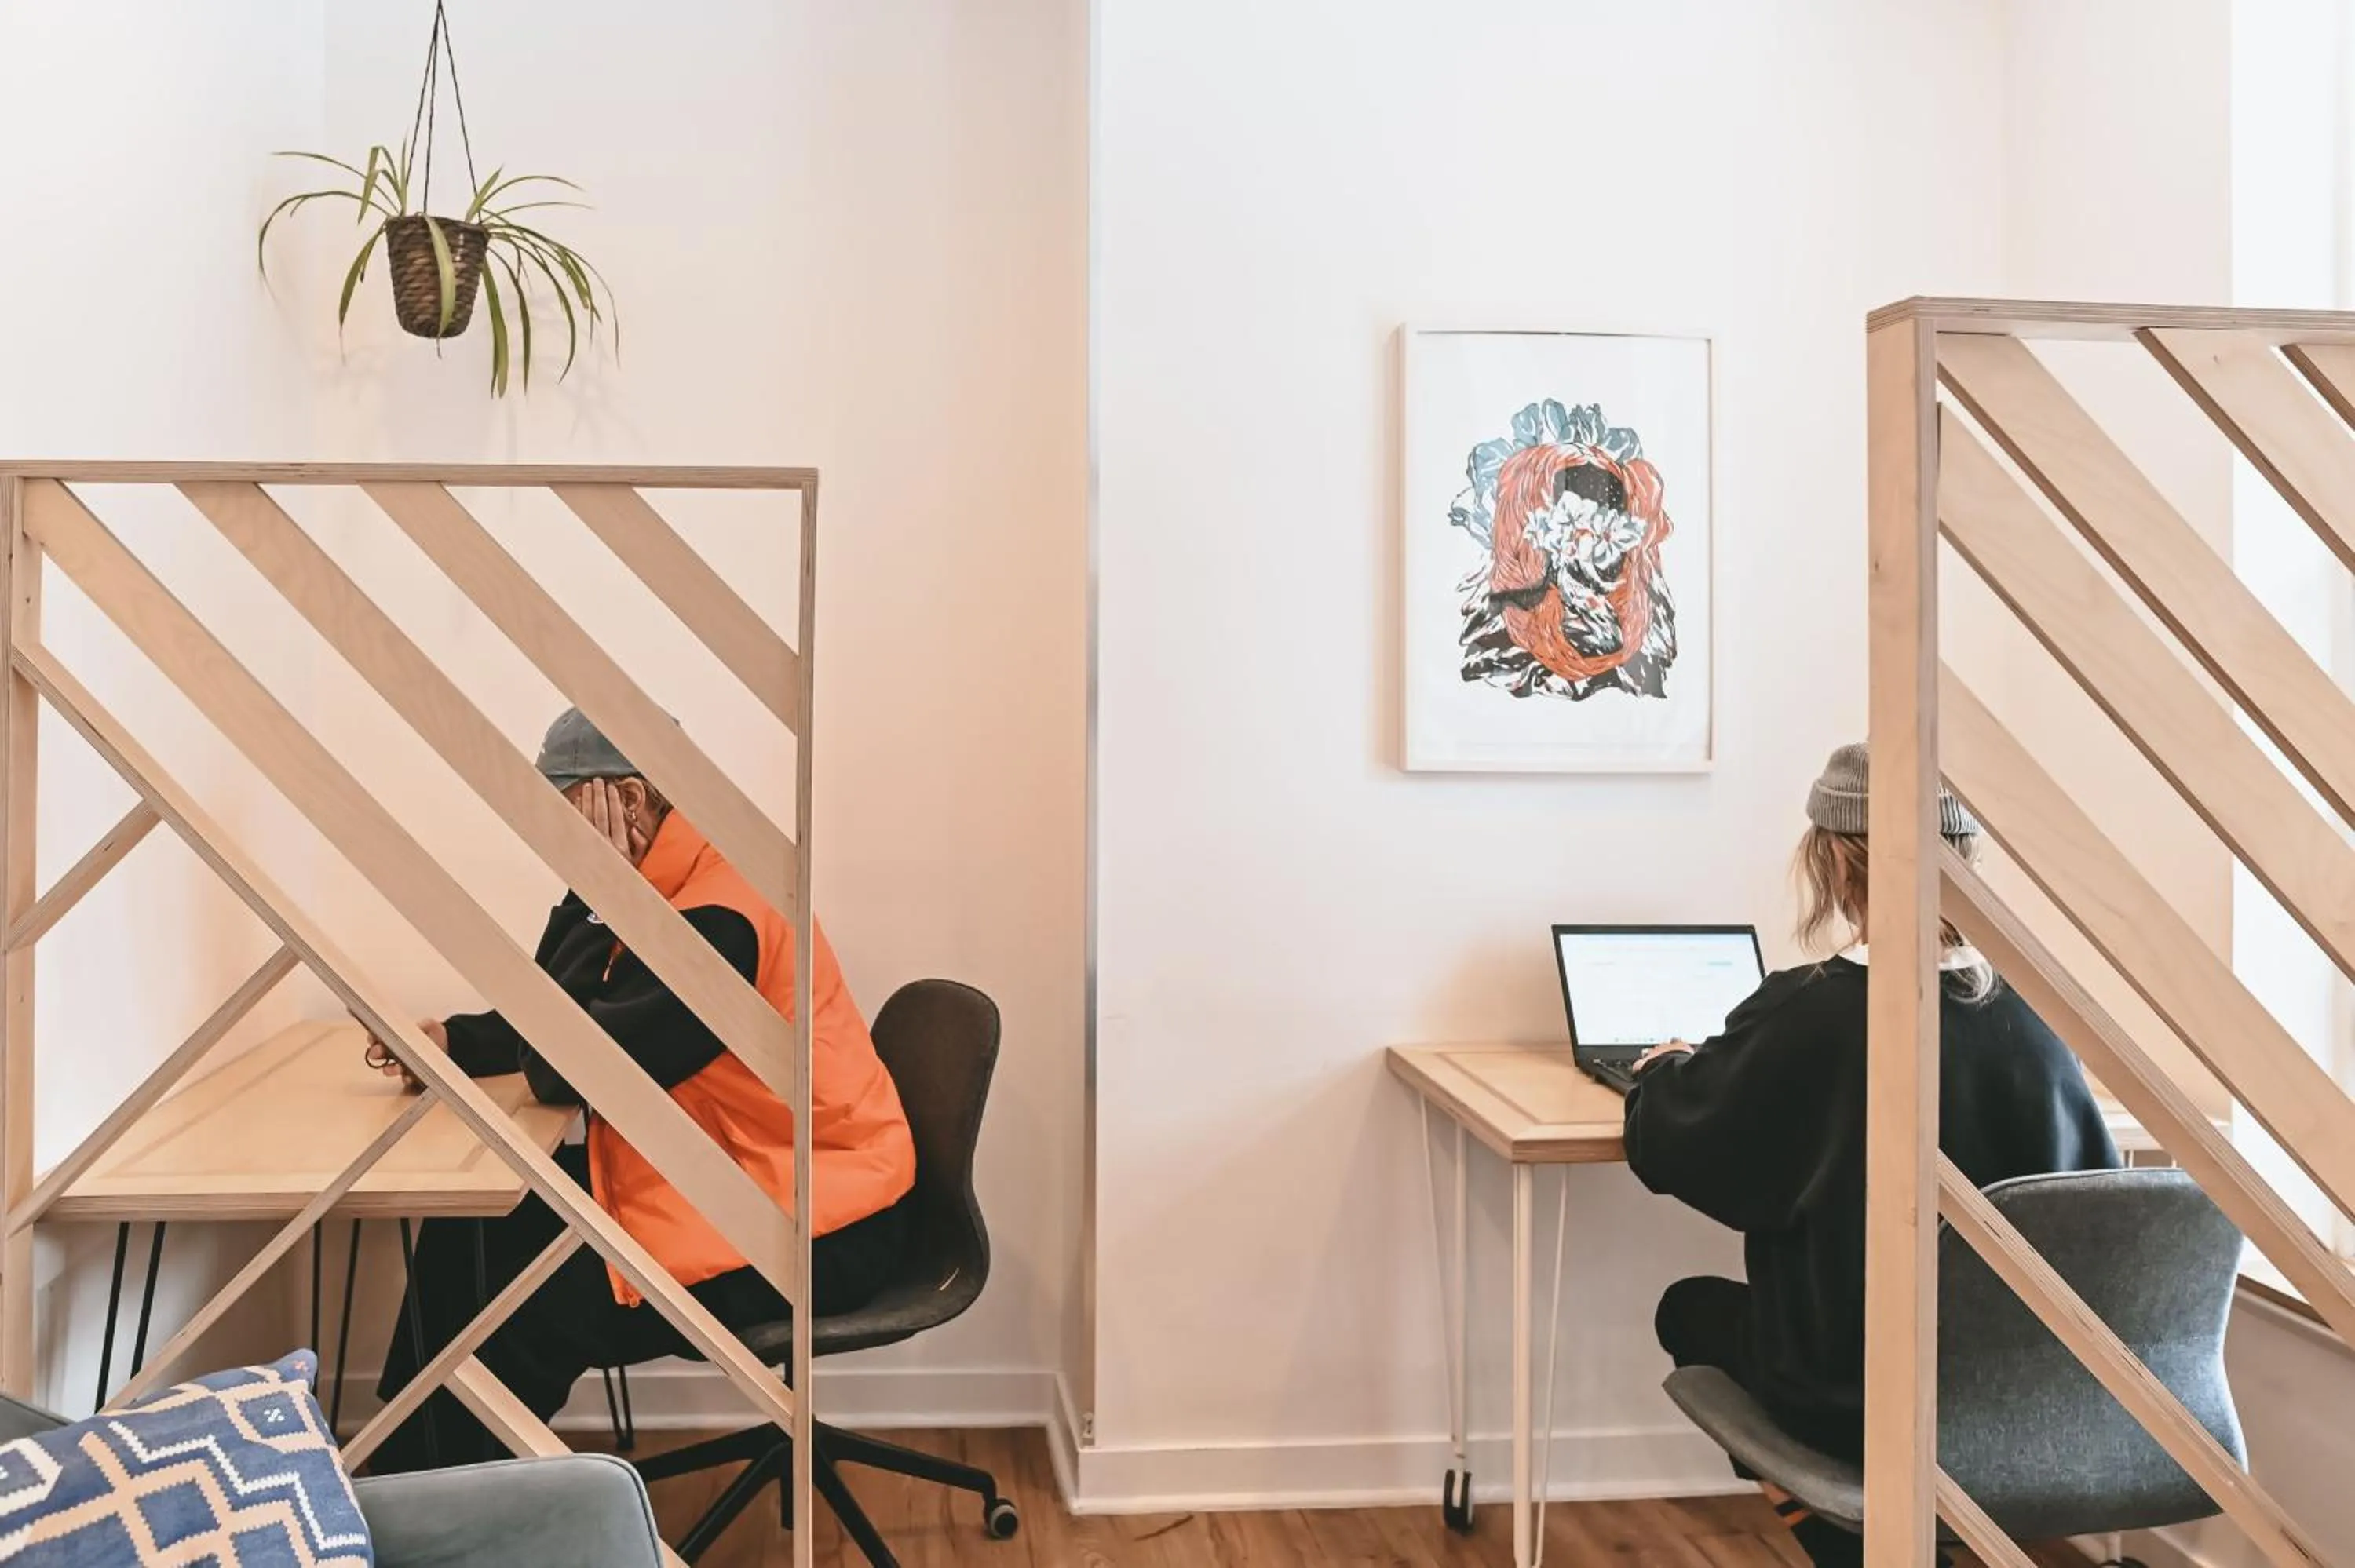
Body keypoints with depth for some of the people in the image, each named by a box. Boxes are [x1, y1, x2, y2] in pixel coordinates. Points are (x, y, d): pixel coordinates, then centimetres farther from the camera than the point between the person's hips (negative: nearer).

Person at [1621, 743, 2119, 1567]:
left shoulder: (1805, 1013, -20)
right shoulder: (2024, 1017, -8)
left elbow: (1667, 1148, -8)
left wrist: (1667, 1070, 14)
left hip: (1849, 1393, -5)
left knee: (1691, 1306, 25)